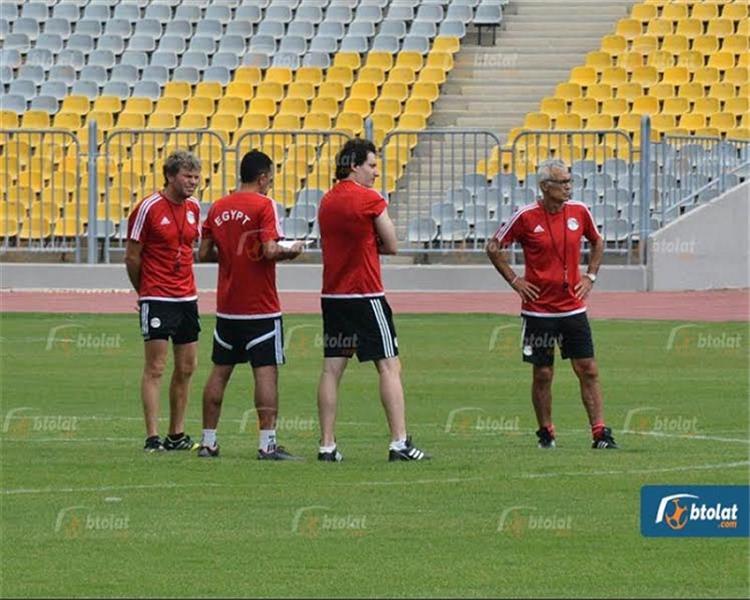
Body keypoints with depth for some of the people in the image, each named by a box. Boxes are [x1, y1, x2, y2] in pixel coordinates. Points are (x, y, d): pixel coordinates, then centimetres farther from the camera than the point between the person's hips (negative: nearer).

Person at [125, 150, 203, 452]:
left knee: (186, 368, 8)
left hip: (187, 298, 7)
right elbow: (132, 256, -5)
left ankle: (177, 435, 16)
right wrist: (145, 291, 5)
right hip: (157, 299, -7)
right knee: (155, 368, -6)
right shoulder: (149, 208, -11)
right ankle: (152, 438, -6)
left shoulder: (194, 207, 9)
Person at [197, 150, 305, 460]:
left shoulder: (218, 207, 7)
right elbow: (269, 251, -20)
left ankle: (208, 441, 13)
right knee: (266, 372, -5)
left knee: (220, 371, 11)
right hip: (261, 307, -6)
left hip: (226, 306, 6)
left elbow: (205, 253, 7)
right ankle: (267, 443, -10)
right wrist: (291, 251, -2)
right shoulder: (264, 205, -11)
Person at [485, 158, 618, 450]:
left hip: (573, 308, 3)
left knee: (588, 370, -2)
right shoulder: (526, 217, -8)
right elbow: (494, 247, 3)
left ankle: (600, 432, -2)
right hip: (539, 310, -3)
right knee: (542, 374, 3)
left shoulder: (579, 212, 2)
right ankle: (546, 433, 17)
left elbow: (597, 242, 21)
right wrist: (514, 280, -2)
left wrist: (589, 276, 10)